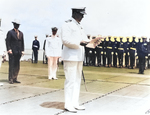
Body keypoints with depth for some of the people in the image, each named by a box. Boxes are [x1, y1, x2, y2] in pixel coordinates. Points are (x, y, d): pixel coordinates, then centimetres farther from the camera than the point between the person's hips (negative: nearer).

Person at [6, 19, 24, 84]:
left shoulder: (21, 33, 16)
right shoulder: (10, 32, 1)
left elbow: (22, 42, 16)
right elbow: (7, 41, -4)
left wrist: (22, 50, 8)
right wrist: (9, 49, -14)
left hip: (18, 52, 5)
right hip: (12, 52, -5)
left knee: (17, 66, 5)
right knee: (11, 66, -4)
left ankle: (15, 79, 11)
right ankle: (10, 79, 1)